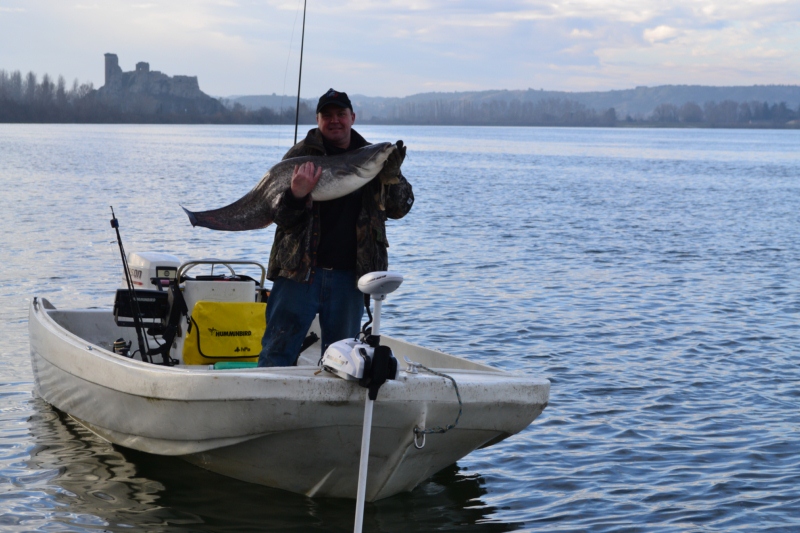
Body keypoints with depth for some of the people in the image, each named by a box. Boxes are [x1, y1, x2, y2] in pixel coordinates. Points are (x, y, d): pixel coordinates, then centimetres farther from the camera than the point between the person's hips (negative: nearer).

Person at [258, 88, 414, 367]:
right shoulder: (301, 154, 2)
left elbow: (399, 208, 4)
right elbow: (280, 217, -4)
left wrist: (392, 176, -16)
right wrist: (296, 195, -26)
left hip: (350, 275, 2)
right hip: (299, 271, -2)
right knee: (277, 352, -2)